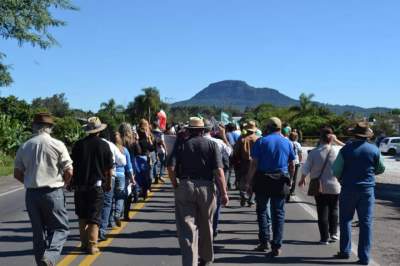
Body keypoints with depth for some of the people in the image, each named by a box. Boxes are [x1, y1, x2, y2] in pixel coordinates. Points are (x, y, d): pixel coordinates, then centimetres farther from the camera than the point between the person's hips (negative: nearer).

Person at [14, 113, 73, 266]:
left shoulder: (24, 147, 3)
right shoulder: (57, 145, -8)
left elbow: (17, 174, 8)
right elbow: (69, 172, -7)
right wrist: (62, 184, 11)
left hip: (31, 194, 4)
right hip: (53, 193, -4)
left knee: (38, 231, 14)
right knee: (60, 228, 6)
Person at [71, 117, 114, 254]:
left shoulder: (78, 144, -2)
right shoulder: (104, 145, -5)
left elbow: (73, 166, 3)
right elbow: (110, 168, -2)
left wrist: (73, 181, 14)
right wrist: (108, 184, 10)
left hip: (80, 185, 2)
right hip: (97, 185, -2)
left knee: (82, 216, 15)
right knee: (94, 217, 4)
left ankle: (84, 243, 19)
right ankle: (92, 245, 2)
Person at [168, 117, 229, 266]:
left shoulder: (181, 145, 4)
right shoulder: (211, 145, 2)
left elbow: (171, 167, -7)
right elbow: (219, 171, -7)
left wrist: (175, 185, 7)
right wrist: (224, 193, -5)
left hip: (184, 187, -1)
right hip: (206, 187, 1)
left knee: (187, 228, 1)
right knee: (205, 225, 18)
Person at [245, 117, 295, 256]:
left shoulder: (261, 141, -3)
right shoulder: (287, 142, 6)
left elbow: (254, 164, -8)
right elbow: (292, 166, 9)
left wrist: (249, 182, -4)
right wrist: (289, 180, 23)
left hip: (262, 180, -2)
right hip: (281, 181, 2)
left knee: (262, 210, 14)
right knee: (278, 213, 7)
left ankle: (264, 241, 11)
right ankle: (276, 246, 6)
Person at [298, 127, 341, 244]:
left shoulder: (314, 152, -10)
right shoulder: (337, 151, -10)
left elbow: (306, 168, -3)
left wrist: (302, 179, 14)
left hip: (320, 187, -1)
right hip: (334, 186, 1)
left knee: (322, 211, 7)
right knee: (334, 210, 18)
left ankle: (324, 237, 7)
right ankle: (333, 234, 18)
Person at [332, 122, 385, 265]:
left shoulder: (346, 149, -9)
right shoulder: (374, 150, -3)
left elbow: (336, 171, -7)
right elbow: (381, 169, 10)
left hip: (348, 189, -1)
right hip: (367, 189, 1)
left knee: (345, 220, 14)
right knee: (366, 223, 5)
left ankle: (345, 251, 16)